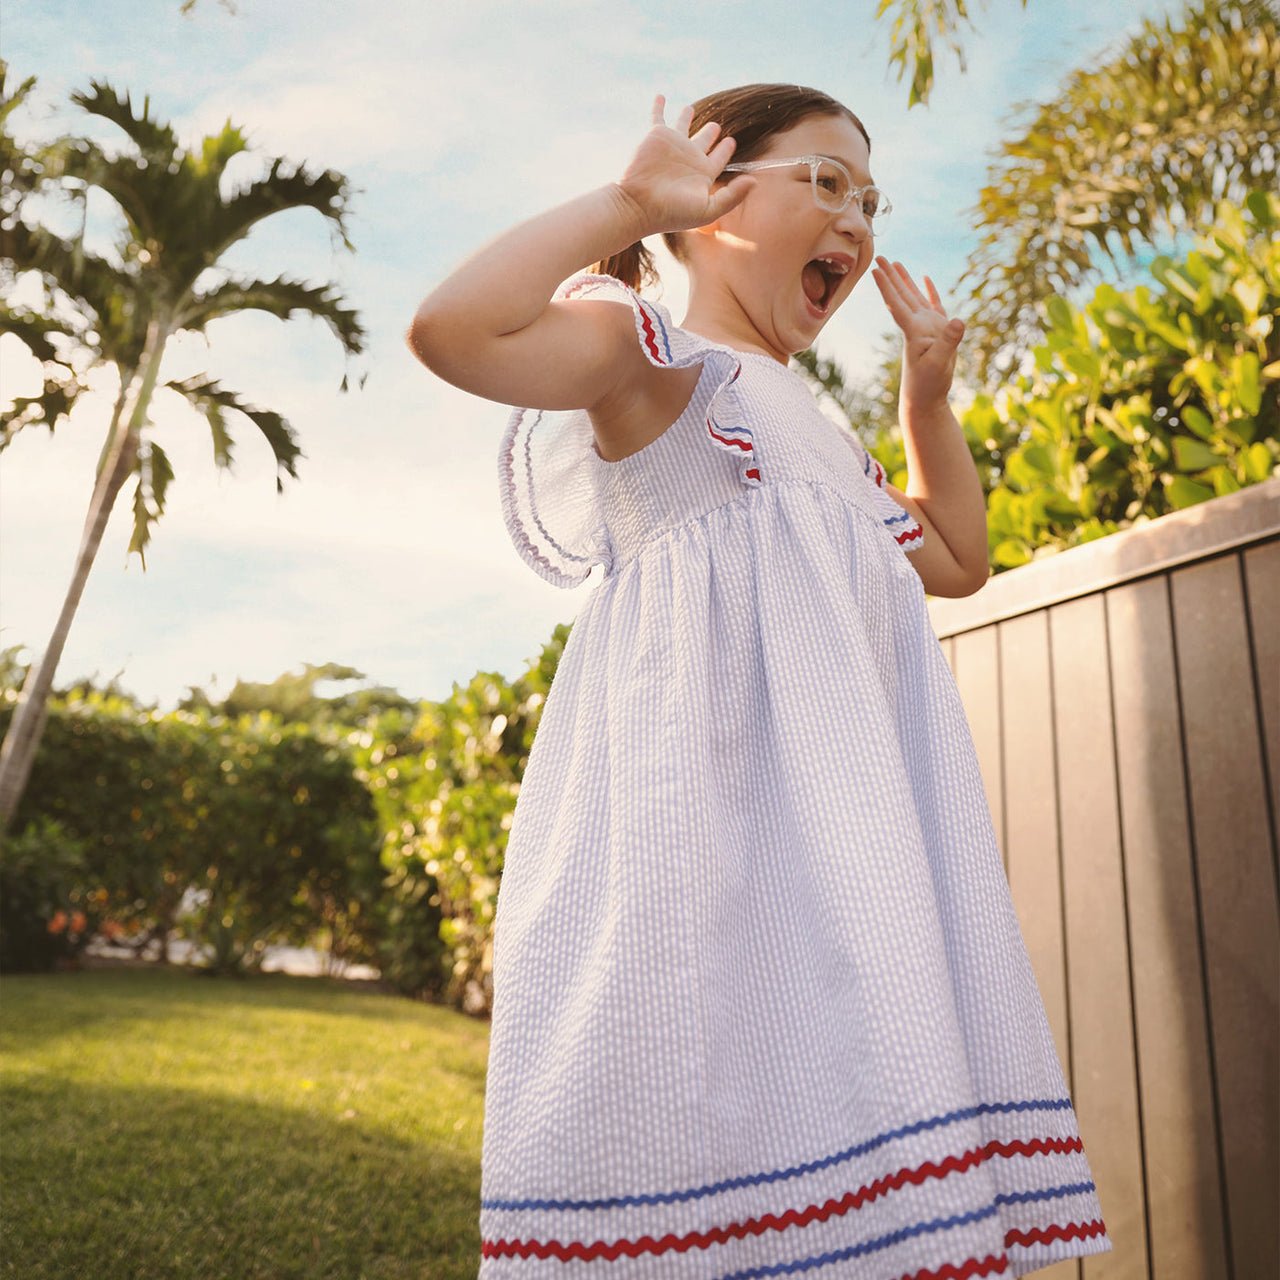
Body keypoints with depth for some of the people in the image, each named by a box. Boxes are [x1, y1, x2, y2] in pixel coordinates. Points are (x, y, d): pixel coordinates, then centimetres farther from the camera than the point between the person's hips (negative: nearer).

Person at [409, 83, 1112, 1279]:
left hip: (850, 810, 9)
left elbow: (956, 561, 36)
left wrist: (927, 396, 28)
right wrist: (628, 197, -6)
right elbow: (449, 327, -18)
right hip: (714, 791, -8)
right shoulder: (650, 351, 2)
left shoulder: (811, 430, 29)